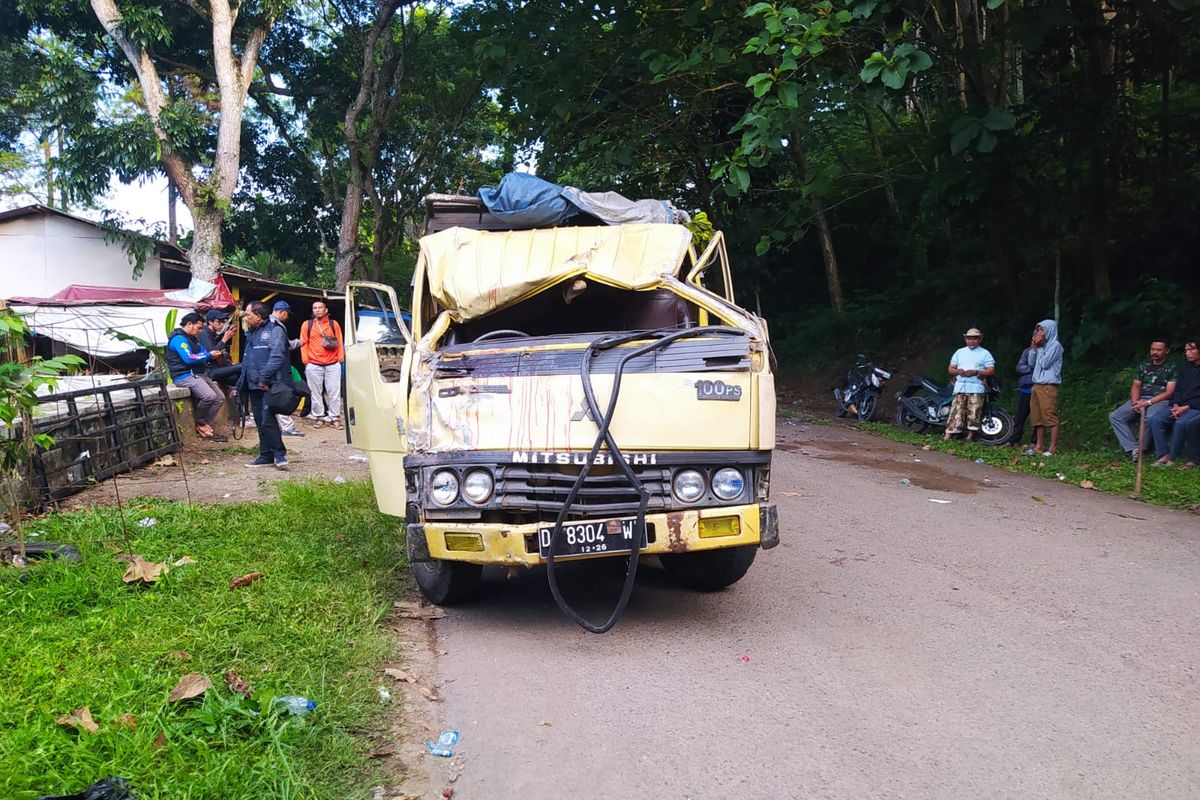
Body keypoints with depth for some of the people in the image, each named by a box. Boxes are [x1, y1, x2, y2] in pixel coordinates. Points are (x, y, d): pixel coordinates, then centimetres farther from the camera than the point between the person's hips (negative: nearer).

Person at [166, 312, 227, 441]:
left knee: (220, 397, -1)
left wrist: (211, 354, 0)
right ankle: (200, 424, -5)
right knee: (209, 396, -29)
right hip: (185, 376, -10)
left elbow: (202, 354, 23)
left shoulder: (192, 338, 21)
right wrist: (209, 355, -12)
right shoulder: (179, 338, -11)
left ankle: (205, 426, 3)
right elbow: (189, 358, -22)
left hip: (198, 374, 10)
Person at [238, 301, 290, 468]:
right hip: (255, 386, 9)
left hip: (270, 385, -9)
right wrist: (240, 385, 22)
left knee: (267, 420, -15)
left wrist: (264, 378, -22)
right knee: (260, 422, 10)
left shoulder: (274, 330, -7)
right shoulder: (252, 334, 22)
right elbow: (246, 361, 27)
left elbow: (276, 356, -19)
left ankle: (279, 454, -7)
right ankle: (266, 456, 16)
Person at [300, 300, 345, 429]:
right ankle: (319, 418, 12)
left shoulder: (333, 324, 8)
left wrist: (341, 358, 2)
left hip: (333, 364, 0)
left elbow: (340, 342, 9)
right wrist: (305, 361, -2)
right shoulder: (307, 325, 7)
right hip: (313, 365, 0)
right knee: (316, 393, 4)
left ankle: (334, 418, 6)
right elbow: (303, 343, 5)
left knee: (334, 392, -1)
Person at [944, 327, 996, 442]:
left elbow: (991, 371, 0)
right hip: (960, 386, 2)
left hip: (976, 388, -2)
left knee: (974, 413, -6)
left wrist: (975, 372, -14)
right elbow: (950, 369, 16)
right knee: (956, 411, -5)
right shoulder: (959, 352, 18)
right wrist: (958, 371, -7)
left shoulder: (985, 354, 8)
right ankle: (948, 435, -9)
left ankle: (970, 435, 3)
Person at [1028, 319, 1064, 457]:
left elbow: (1045, 363, -14)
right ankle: (1039, 446, 15)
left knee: (1051, 418, -7)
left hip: (1048, 386, -9)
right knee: (1038, 418, 10)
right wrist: (1034, 347, 10)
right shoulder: (1044, 345, 18)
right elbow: (1032, 363, 17)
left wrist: (1040, 348, -5)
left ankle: (1053, 448, -5)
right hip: (1037, 385, 9)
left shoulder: (1055, 345, -7)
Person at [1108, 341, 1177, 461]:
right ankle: (1133, 449, -26)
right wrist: (1135, 402, -6)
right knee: (1114, 416, -17)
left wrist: (1147, 403, -17)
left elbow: (1169, 392, -8)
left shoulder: (1173, 368, 1)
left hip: (1160, 401, -6)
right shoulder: (1143, 365, 18)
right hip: (1141, 399, 6)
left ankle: (1142, 449, -22)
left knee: (1149, 418, -39)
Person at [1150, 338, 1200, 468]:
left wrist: (1187, 407, -19)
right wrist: (1176, 405, -4)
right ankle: (1164, 455, -19)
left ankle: (1172, 458, -21)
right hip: (1182, 407, 7)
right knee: (1157, 420, -16)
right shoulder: (1185, 366, 13)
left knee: (1181, 423, -33)